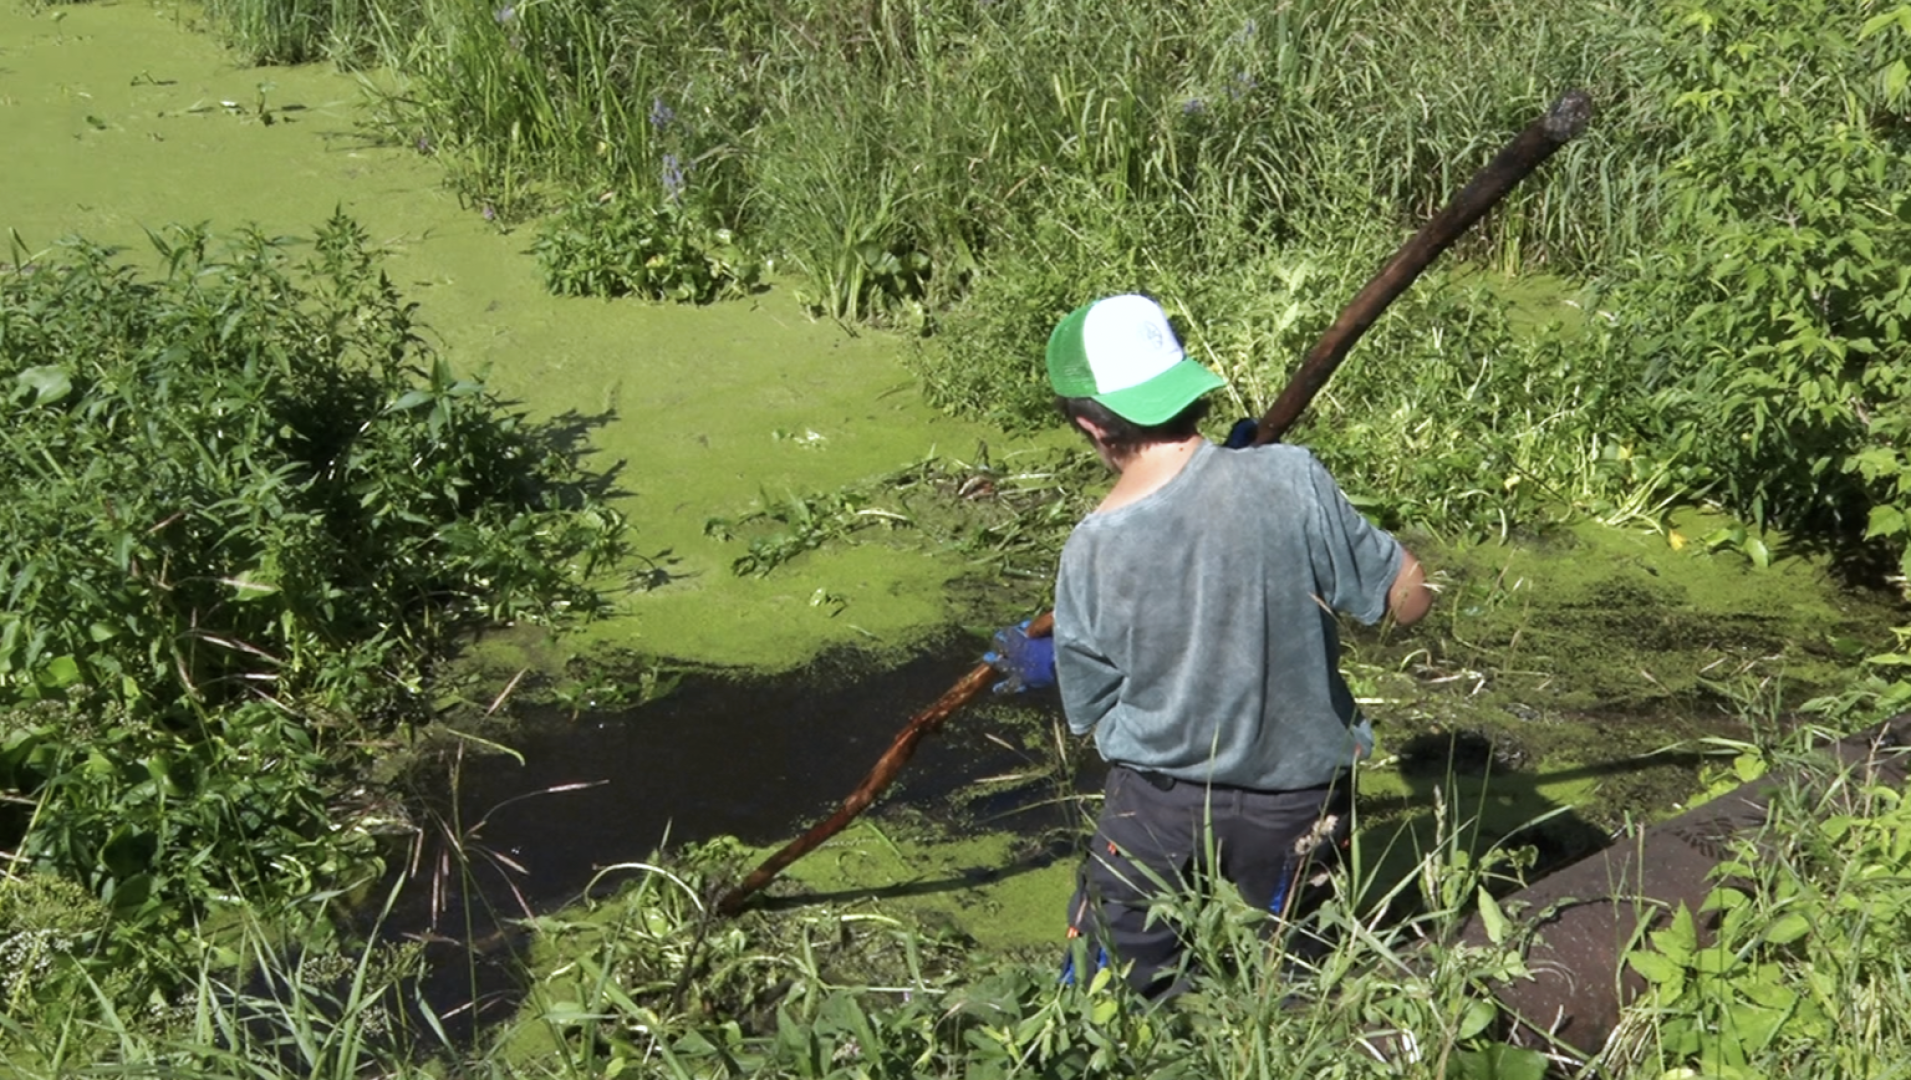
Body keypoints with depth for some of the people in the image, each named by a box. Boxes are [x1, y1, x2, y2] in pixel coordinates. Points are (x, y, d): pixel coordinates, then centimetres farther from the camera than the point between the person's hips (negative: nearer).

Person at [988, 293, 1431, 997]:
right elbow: (1408, 600, -9)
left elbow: (1095, 719, -2)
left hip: (1157, 801, 0)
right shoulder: (1287, 478, -21)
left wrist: (1044, 665, 20)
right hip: (1297, 800, 1)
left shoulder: (1089, 551, -16)